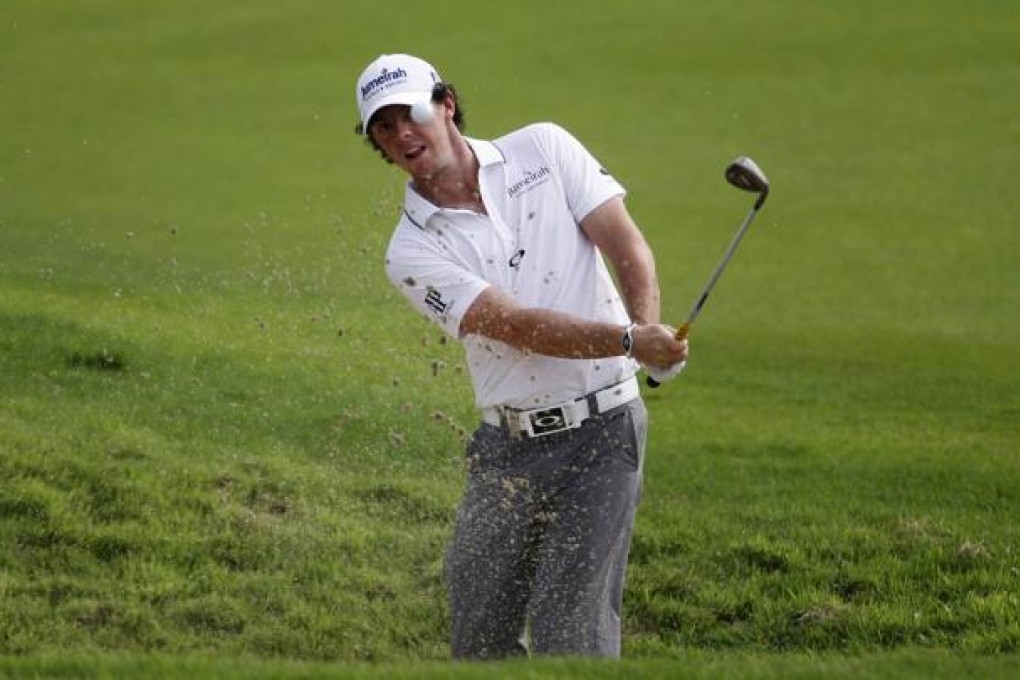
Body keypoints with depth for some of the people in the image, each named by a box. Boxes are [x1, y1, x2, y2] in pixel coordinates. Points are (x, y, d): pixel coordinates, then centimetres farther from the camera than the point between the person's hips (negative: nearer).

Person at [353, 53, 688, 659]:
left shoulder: (544, 148, 3)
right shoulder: (412, 251, -1)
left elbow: (626, 243, -3)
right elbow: (517, 326, -14)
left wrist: (650, 330, -23)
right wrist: (630, 340, -28)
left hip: (601, 431, -2)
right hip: (507, 447, 2)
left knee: (570, 627, -11)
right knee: (479, 630, 6)